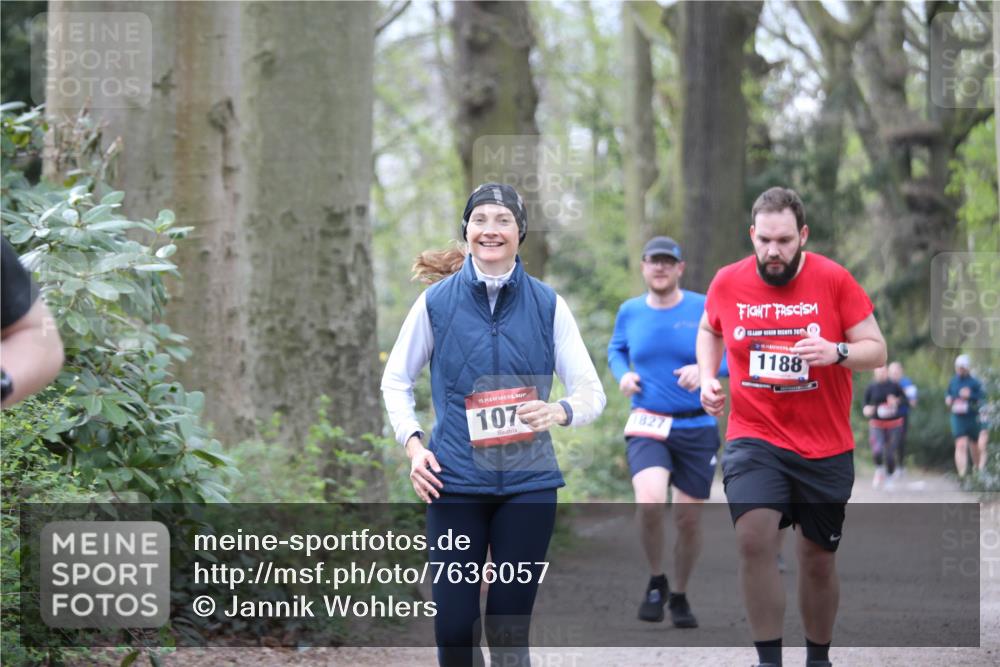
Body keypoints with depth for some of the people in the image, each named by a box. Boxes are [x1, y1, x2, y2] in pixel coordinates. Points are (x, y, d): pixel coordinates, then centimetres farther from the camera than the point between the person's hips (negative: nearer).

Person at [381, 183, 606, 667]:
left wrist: (559, 411, -18)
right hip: (455, 482, 0)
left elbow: (591, 390, 4)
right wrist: (412, 443, -1)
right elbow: (395, 380, 14)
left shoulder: (546, 304, 3)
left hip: (527, 483, 0)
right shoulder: (436, 302, 3)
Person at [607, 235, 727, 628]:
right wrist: (622, 375, 2)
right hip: (647, 426, 0)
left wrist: (704, 369, -19)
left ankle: (680, 596, 28)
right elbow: (616, 349, 23)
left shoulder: (704, 309, -3)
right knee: (650, 500, -26)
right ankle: (655, 581, -2)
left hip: (697, 429, 0)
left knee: (689, 519, 4)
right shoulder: (630, 312, 5)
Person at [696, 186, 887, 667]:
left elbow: (876, 350, -6)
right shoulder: (728, 283, -2)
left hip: (826, 447, 0)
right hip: (754, 438, 0)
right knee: (753, 538, -23)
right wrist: (708, 376, 2)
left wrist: (837, 352, -26)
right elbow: (709, 330, 19)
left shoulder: (833, 280, -9)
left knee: (819, 559, 10)